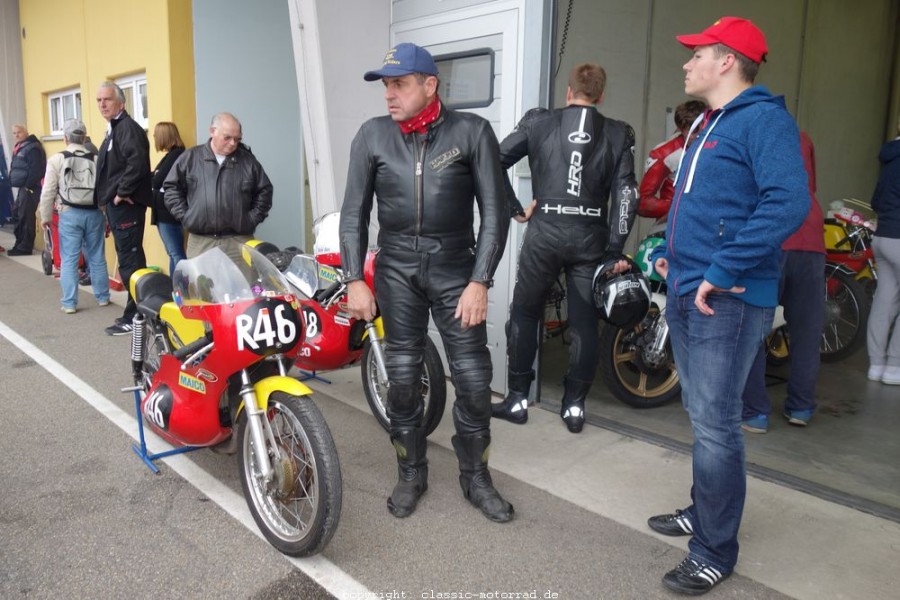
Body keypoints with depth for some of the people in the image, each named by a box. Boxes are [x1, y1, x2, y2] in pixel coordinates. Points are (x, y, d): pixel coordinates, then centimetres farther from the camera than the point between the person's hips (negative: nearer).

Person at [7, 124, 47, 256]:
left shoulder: (33, 148, -12)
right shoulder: (19, 148, 19)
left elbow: (36, 170, -20)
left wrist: (28, 186, -20)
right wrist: (12, 181, 15)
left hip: (30, 188, -10)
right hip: (22, 187, 10)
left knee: (25, 217, -7)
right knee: (18, 214, 14)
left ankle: (25, 248, -1)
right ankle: (19, 244, 23)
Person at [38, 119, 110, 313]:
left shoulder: (57, 159, -5)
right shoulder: (96, 159, -2)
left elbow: (48, 191, -3)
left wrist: (46, 216, 9)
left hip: (69, 214, -2)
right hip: (94, 213, 2)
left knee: (69, 259, 5)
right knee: (97, 257, 12)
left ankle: (69, 303, 8)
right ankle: (102, 297, 21)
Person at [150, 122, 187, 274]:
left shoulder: (176, 154, -12)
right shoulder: (172, 155, 17)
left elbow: (157, 181, -15)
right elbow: (157, 180, 14)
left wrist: (152, 176, 4)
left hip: (169, 212, -10)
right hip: (164, 211, 10)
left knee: (176, 254, -11)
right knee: (173, 254, 12)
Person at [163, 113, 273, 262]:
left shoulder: (248, 160, 7)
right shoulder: (191, 157, 6)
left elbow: (264, 190, 13)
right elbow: (172, 187, 10)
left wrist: (253, 218, 5)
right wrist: (184, 215, 1)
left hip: (239, 240, 0)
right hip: (200, 241, 0)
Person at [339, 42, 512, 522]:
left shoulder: (472, 132, -4)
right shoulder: (372, 135, 2)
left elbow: (494, 212, -4)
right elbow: (354, 212, 5)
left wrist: (480, 281, -11)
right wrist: (354, 280, -2)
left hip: (456, 268, -1)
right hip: (397, 269, 2)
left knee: (473, 379, 1)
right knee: (402, 376, 5)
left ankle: (475, 478, 21)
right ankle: (411, 474, 25)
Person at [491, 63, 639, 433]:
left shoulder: (539, 121, 4)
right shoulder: (619, 134, 6)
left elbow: (495, 161, 1)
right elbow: (626, 194, -1)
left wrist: (515, 207, 7)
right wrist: (615, 251, 0)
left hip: (544, 230, -1)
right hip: (591, 236, 1)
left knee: (524, 314, 13)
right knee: (584, 324, 10)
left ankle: (517, 399, 18)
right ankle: (574, 405, 17)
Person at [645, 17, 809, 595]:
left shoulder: (763, 119, -11)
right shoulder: (707, 125, 19)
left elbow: (789, 203, -25)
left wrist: (721, 272, -25)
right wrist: (667, 253, 14)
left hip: (727, 301, -9)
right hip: (686, 293, 9)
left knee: (715, 423, -4)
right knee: (701, 415, 18)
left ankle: (715, 552, 10)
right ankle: (704, 513, 35)